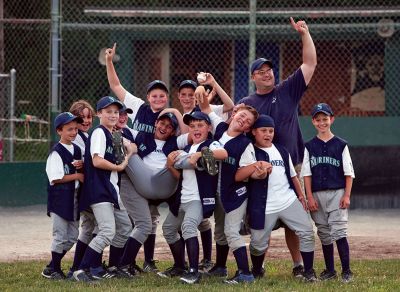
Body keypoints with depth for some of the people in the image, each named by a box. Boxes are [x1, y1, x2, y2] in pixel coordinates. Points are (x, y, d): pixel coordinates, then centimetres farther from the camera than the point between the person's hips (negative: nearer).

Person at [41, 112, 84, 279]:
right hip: (59, 200, -8)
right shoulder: (57, 152, -13)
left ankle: (53, 267, 21)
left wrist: (82, 166, -3)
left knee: (72, 237, 11)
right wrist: (77, 175, -16)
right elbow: (55, 178, -19)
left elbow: (80, 172, 20)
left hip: (74, 198, 8)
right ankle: (52, 269, 8)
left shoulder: (77, 150, 11)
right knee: (61, 236, -4)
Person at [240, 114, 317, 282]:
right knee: (258, 243, 2)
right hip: (263, 208, -4)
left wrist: (301, 195, 15)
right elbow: (237, 176, -19)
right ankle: (257, 271, 29)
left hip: (289, 202, 4)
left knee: (306, 232, -5)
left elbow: (292, 175, 22)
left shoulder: (281, 151, 15)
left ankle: (308, 271, 4)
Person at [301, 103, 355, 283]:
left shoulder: (340, 145, 3)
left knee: (338, 231, -11)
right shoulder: (310, 146, 8)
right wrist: (310, 197, -4)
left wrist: (347, 195, -6)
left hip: (337, 193, -3)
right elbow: (307, 174, 5)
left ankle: (346, 270, -8)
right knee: (324, 234, 8)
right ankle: (329, 270, 16)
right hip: (317, 195, 3)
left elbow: (349, 173, 2)